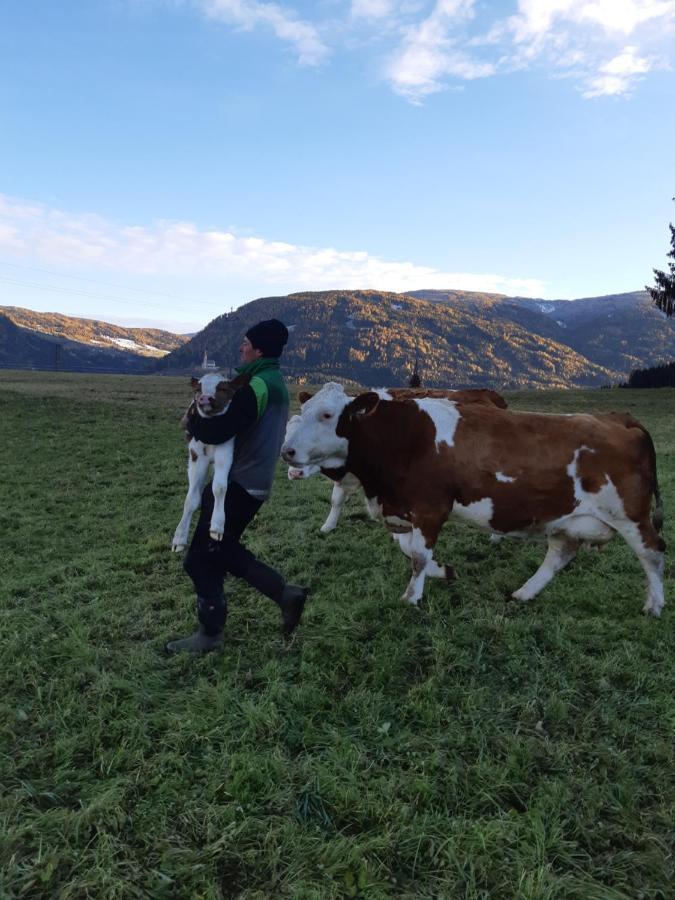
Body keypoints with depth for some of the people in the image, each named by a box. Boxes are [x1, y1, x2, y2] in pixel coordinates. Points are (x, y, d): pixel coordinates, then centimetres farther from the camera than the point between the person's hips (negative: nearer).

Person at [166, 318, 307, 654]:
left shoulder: (257, 386, -20)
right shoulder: (275, 382, 13)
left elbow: (217, 431, -26)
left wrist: (193, 420, -5)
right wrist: (207, 420, 5)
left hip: (237, 485, -10)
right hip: (251, 481, 10)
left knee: (202, 559, 2)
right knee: (223, 549, 22)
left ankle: (210, 633, 16)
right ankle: (285, 593, 21)